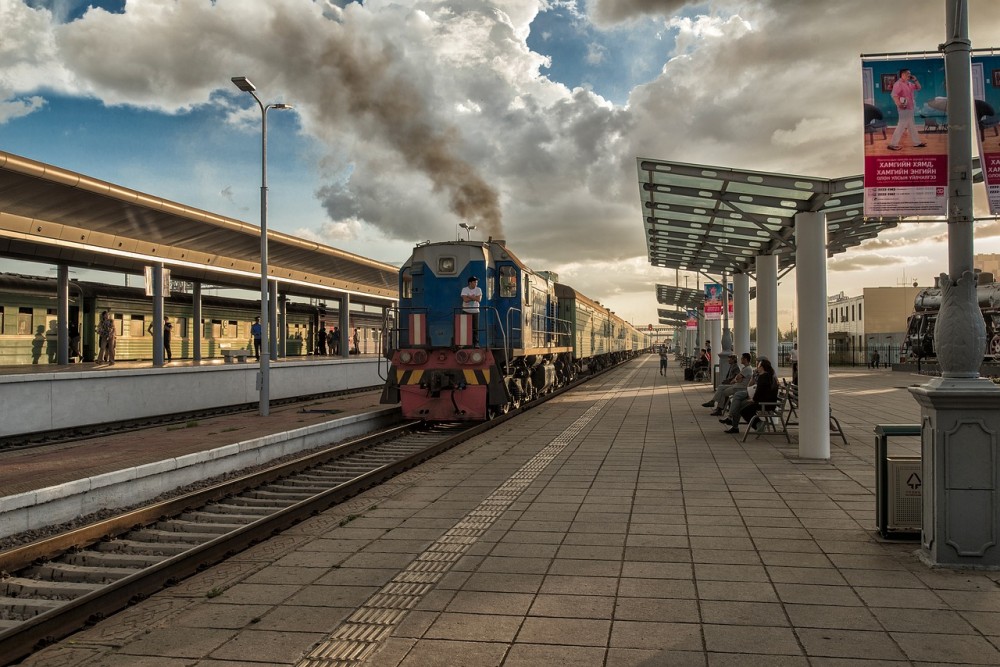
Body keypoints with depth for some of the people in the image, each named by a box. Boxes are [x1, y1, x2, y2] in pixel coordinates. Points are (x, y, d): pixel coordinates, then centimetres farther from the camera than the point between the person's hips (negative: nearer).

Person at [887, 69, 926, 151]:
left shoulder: (909, 84, 15)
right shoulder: (898, 84, -14)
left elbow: (918, 87, 24)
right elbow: (894, 95, -26)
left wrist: (915, 80, 8)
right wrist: (899, 104, -34)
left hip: (910, 108, 10)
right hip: (904, 109, -10)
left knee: (911, 126, 15)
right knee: (902, 126, -10)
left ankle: (917, 142, 23)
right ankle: (892, 144, -8)